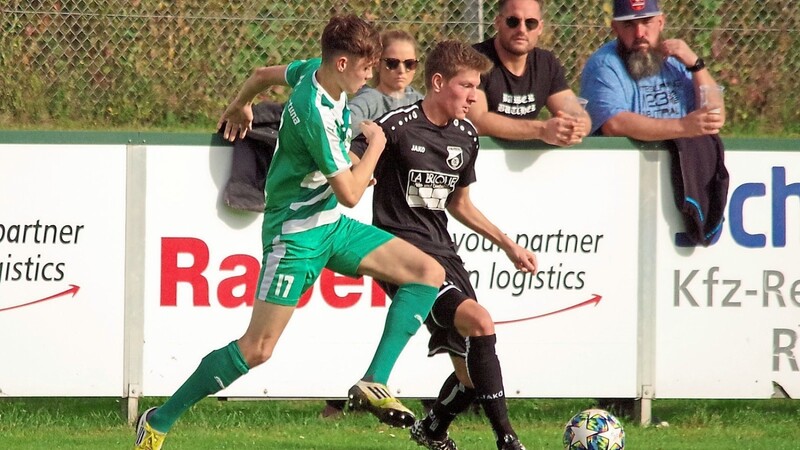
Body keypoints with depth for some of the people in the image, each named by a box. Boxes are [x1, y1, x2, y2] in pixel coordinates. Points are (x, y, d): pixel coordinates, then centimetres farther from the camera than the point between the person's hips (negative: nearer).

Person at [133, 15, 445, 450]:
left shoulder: (314, 71, 0)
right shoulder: (317, 116, -28)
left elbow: (263, 74, 21)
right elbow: (349, 194, -24)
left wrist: (239, 108, 42)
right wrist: (375, 144, -8)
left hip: (331, 225, 10)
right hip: (296, 233, -10)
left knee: (429, 272, -3)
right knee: (256, 348, -12)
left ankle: (375, 383, -8)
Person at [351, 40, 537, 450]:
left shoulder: (465, 136, 11)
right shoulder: (397, 127, -11)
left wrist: (507, 245, 25)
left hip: (442, 251, 8)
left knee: (473, 374, 5)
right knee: (478, 320, -28)